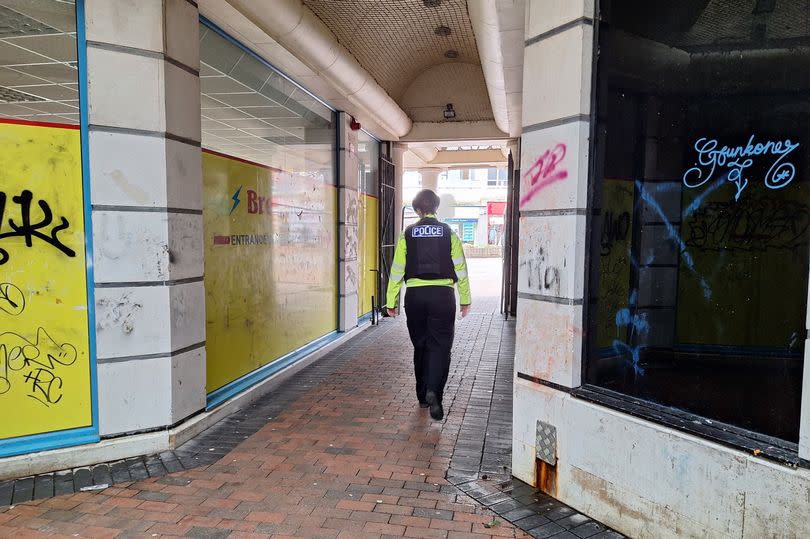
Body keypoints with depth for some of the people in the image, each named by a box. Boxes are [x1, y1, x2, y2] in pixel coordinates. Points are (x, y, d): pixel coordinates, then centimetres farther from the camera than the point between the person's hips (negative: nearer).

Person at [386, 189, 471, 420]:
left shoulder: (407, 234, 3)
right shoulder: (449, 234, 2)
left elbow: (397, 270, 2)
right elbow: (460, 269, 2)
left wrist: (392, 301, 8)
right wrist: (465, 299, 10)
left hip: (415, 295, 1)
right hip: (442, 295, -1)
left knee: (420, 346, 14)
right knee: (440, 346, 4)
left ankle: (423, 395, 23)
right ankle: (434, 392, -15)